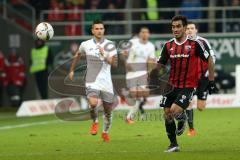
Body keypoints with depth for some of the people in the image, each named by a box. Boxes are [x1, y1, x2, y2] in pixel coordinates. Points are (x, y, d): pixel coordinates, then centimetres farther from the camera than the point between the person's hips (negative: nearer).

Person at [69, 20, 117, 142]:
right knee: (93, 103, -26)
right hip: (92, 81, -1)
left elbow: (114, 63, -13)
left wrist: (104, 56, -30)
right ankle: (95, 122, 5)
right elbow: (77, 55, 23)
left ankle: (105, 132, 32)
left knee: (108, 110, 6)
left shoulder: (109, 45, -2)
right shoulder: (86, 45, 3)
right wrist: (72, 70, 28)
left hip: (106, 82, 1)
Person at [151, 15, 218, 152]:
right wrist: (154, 71, -11)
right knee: (167, 115, 1)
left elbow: (209, 60, 1)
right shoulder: (168, 45, 4)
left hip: (188, 86, -5)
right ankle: (173, 145, 17)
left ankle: (182, 118, 15)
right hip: (172, 85, 5)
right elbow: (160, 64, 9)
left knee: (174, 111, -21)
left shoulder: (195, 44, -8)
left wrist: (211, 81, -1)